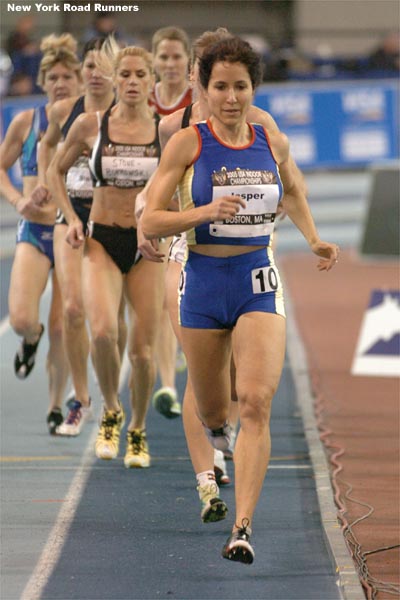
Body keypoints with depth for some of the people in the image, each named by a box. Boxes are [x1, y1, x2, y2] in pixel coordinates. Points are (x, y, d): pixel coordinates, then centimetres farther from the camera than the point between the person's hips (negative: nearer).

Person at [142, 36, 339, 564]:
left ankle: (243, 528, -22)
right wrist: (205, 212, -23)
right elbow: (150, 222, -8)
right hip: (203, 283, 0)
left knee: (256, 402, -18)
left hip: (259, 283, 0)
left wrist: (314, 240, 17)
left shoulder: (273, 143, 3)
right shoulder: (188, 143, -6)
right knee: (212, 412, 13)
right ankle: (217, 425, 53)